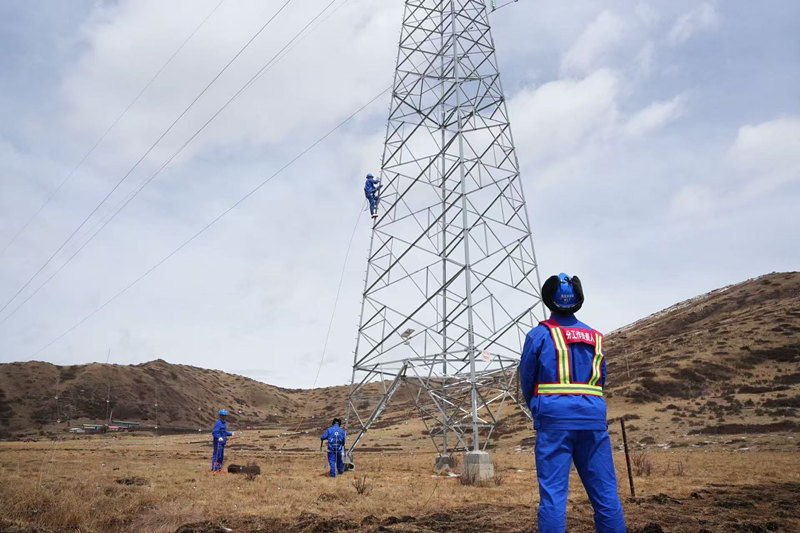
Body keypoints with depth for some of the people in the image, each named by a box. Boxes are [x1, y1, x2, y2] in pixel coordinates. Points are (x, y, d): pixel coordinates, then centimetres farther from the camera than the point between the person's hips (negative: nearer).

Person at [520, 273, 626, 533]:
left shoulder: (539, 334, 0)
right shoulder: (595, 336, 12)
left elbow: (526, 381, 6)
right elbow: (601, 380, 15)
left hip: (554, 417, -3)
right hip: (593, 418, 4)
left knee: (553, 494, -2)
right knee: (605, 493, 9)